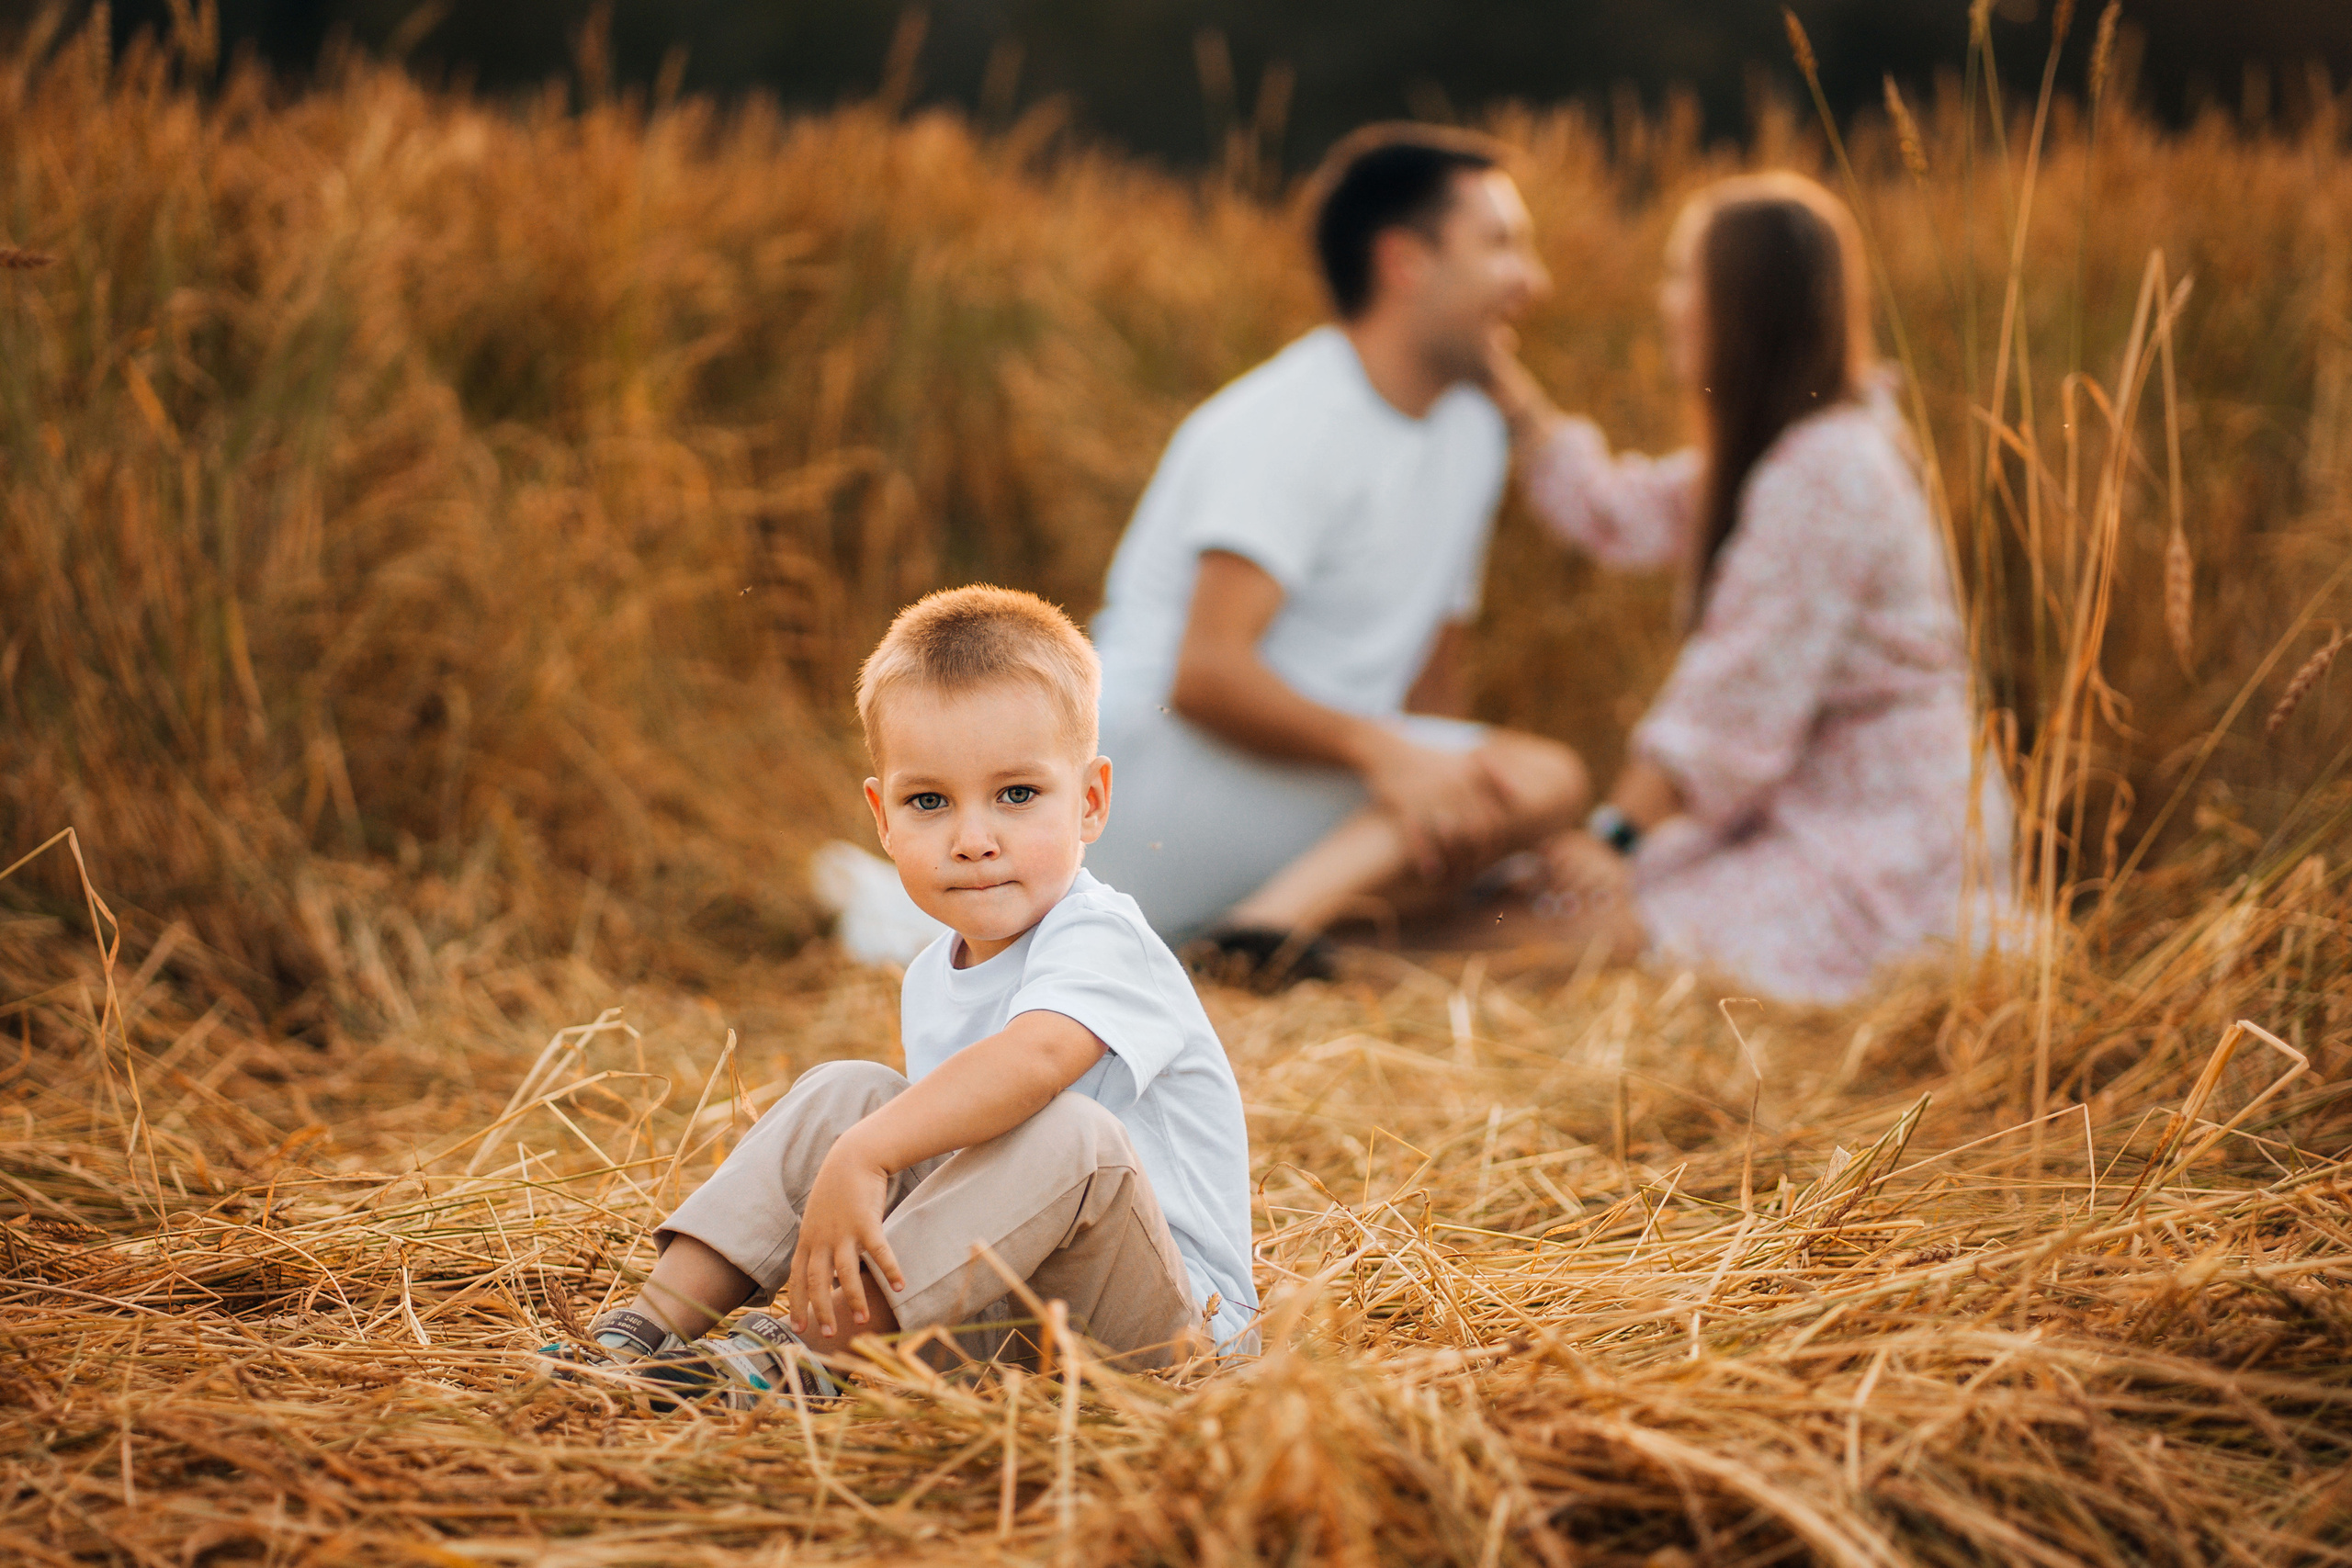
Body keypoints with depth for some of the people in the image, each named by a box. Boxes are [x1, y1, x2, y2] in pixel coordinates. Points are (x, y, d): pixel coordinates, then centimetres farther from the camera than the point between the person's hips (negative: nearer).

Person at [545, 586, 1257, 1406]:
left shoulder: (1103, 945, -18)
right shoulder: (931, 977, 10)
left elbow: (1032, 1059, -41)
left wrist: (862, 1156, -46)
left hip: (1167, 1320, -8)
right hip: (982, 1295, 8)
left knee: (1066, 1136, -35)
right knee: (845, 1091, 1)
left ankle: (812, 1347, -32)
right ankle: (666, 1312, -9)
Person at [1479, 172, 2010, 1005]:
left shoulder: (1826, 476, -21)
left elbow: (1739, 697, -22)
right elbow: (1615, 513, 20)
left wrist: (1616, 834, -17)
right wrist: (1505, 381, 15)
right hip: (1795, 810, 10)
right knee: (1525, 905, 1)